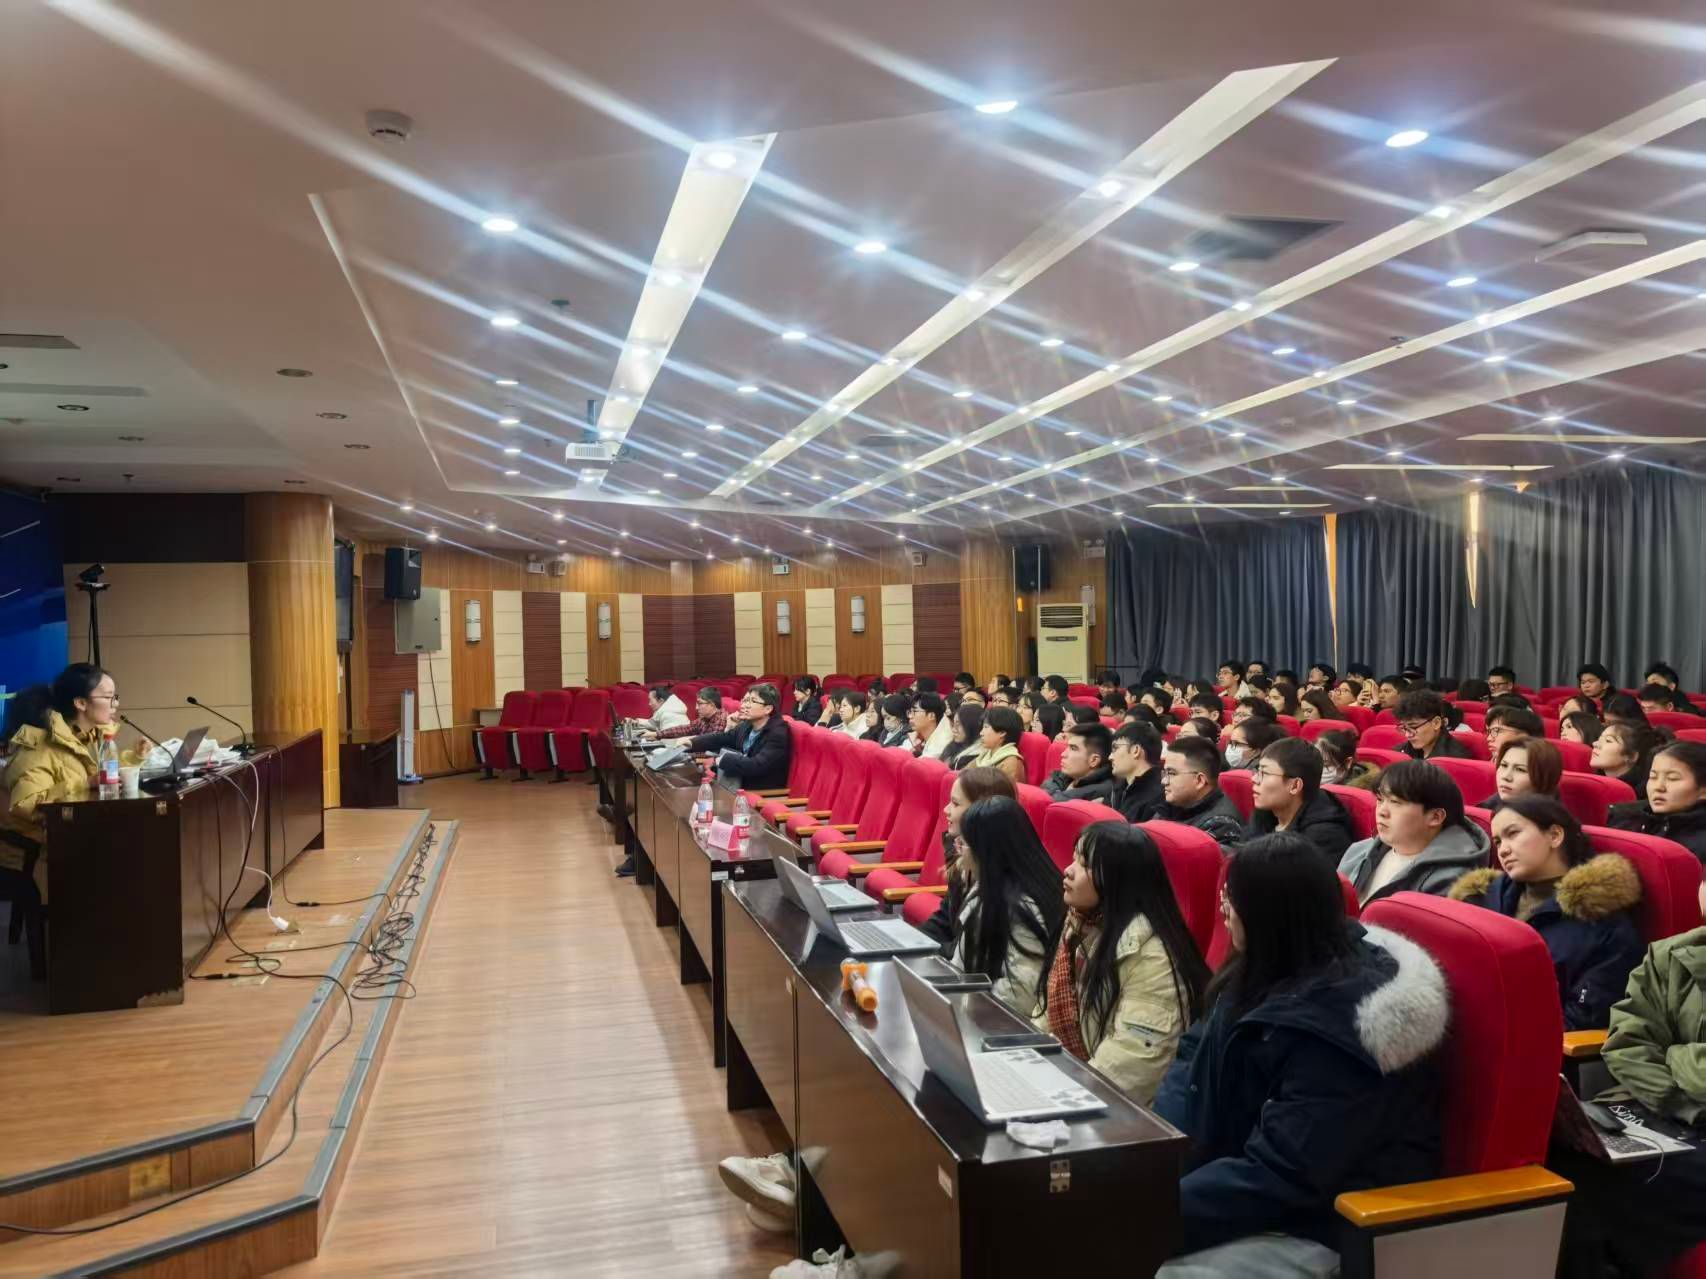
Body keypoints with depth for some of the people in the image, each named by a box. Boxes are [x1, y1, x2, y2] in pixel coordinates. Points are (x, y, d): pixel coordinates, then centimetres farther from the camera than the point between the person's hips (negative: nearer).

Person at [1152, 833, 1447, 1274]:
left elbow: (1283, 1174, -27)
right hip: (1233, 1180, 8)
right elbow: (1194, 1059, 6)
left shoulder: (1336, 1025, -27)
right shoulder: (1267, 973, 1)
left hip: (1311, 1227, -8)